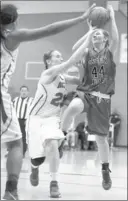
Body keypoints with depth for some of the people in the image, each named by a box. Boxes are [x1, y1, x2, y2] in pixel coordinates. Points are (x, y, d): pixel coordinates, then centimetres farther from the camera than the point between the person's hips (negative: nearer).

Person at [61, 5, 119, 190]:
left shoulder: (110, 52, 4)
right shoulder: (87, 54, 7)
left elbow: (116, 39, -16)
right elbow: (75, 49, -13)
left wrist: (112, 18, -13)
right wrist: (89, 31, -10)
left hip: (102, 99, 0)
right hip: (85, 93, 1)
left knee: (101, 137, 5)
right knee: (73, 108, -38)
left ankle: (105, 172, 24)